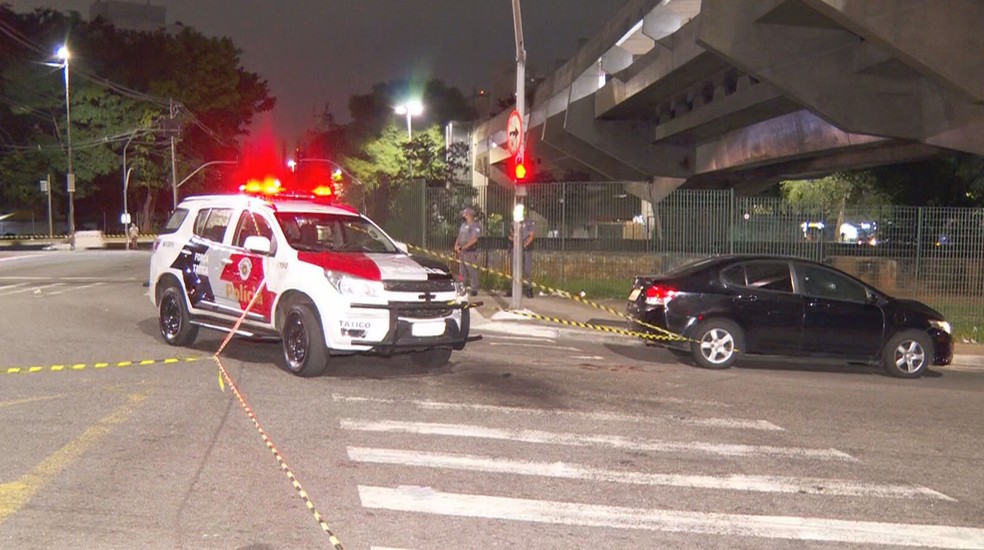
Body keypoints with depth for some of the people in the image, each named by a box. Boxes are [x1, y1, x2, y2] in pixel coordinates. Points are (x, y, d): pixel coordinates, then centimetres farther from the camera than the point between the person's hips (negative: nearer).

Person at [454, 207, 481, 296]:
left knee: (472, 271, -6)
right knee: (462, 271, 12)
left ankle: (474, 289, -1)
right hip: (462, 252, 8)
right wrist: (456, 246, -1)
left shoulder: (476, 226, -10)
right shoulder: (463, 224, 15)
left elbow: (474, 239, -19)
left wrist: (463, 247, -20)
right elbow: (459, 236, 17)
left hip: (470, 252, -8)